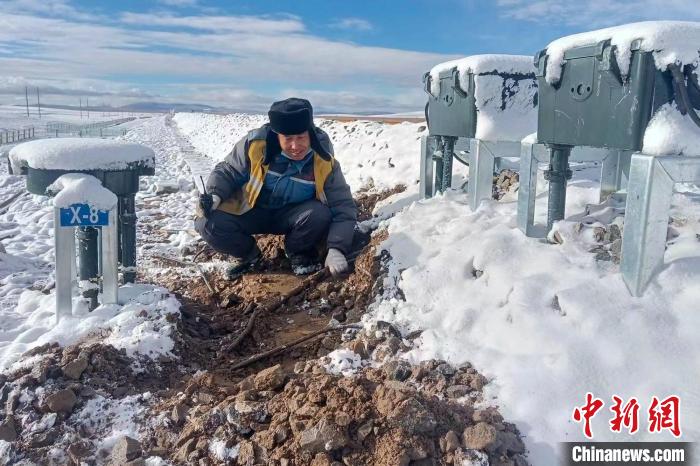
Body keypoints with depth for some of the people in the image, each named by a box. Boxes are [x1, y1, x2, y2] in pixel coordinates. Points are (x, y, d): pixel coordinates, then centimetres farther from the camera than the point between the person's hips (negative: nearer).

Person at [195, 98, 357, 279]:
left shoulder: (324, 163, -21)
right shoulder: (255, 143, -22)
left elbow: (344, 209, -17)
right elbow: (227, 171, -4)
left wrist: (336, 249, -31)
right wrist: (215, 195, -24)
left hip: (293, 215, 0)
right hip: (251, 211, 1)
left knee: (320, 215, -32)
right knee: (208, 224, -23)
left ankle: (298, 252, 3)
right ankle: (248, 254, 8)